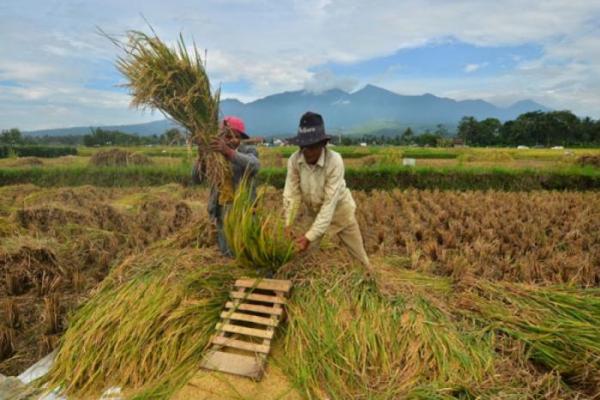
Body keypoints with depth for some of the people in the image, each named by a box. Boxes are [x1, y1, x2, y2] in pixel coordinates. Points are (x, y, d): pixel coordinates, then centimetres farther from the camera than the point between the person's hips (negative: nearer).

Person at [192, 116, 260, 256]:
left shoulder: (249, 151, -3)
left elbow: (254, 165, -28)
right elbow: (196, 179, -1)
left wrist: (228, 151, -41)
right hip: (222, 208, 3)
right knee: (228, 252, 11)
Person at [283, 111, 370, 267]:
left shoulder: (334, 161, -31)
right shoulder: (294, 160, -21)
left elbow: (330, 203, -32)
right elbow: (291, 195, -18)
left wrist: (310, 236, -37)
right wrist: (287, 227, -28)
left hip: (339, 211, -2)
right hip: (314, 213, 3)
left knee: (358, 257, 10)